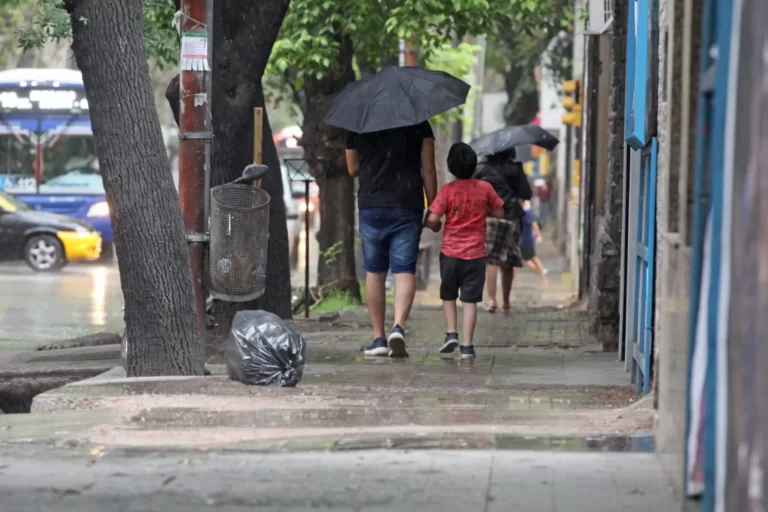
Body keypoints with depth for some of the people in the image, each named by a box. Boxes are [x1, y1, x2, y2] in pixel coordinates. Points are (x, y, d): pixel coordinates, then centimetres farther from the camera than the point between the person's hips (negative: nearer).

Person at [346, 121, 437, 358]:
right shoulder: (418, 123, 2)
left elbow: (353, 169, 15)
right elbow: (428, 169, 0)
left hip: (371, 207, 1)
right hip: (408, 207, -1)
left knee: (374, 272, 10)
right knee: (404, 271, -2)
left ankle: (379, 338, 10)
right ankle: (399, 327, -24)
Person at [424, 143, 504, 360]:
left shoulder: (447, 191, -9)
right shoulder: (485, 188, -3)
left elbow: (432, 219, -15)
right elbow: (500, 213, 5)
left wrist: (430, 224, 7)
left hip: (450, 252, -1)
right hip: (476, 254, 1)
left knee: (448, 296, 19)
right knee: (470, 300, 2)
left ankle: (451, 333, 5)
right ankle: (467, 345, -3)